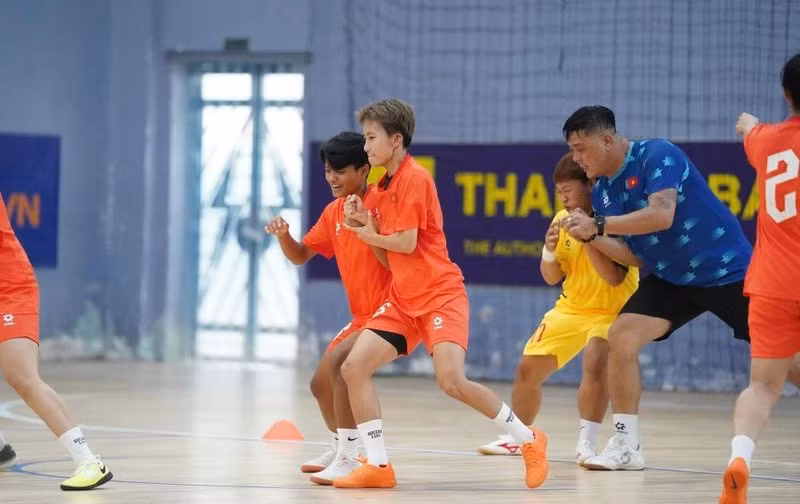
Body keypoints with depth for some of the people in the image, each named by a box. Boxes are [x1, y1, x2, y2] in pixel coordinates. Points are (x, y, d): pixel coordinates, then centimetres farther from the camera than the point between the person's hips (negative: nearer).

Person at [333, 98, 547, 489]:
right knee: (354, 367, -7)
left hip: (439, 295, -9)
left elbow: (407, 243, -18)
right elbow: (391, 254, 15)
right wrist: (363, 221, 0)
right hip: (403, 298, 9)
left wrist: (370, 237, -1)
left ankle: (529, 440, -2)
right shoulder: (386, 183, 15)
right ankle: (378, 466, -2)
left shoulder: (413, 178, -12)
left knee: (452, 381, -22)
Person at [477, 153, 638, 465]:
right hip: (571, 308, 6)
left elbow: (615, 277, -28)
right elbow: (551, 277, 3)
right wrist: (550, 252, -18)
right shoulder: (562, 220, -3)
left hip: (611, 311, -6)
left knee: (595, 363, -32)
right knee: (528, 369, 7)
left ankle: (586, 444, -22)